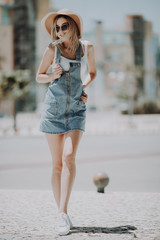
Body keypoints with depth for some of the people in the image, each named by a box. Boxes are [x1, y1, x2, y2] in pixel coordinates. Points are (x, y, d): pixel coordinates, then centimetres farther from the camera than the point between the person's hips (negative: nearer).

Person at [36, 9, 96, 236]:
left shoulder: (87, 47, 4)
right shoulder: (53, 49, 1)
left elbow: (92, 72, 20)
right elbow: (39, 76, 11)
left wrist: (85, 86, 1)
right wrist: (53, 76, -10)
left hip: (76, 110, 0)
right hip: (54, 108, 0)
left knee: (69, 157, -19)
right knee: (57, 164, 1)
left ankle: (63, 212, -22)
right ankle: (62, 214, 10)